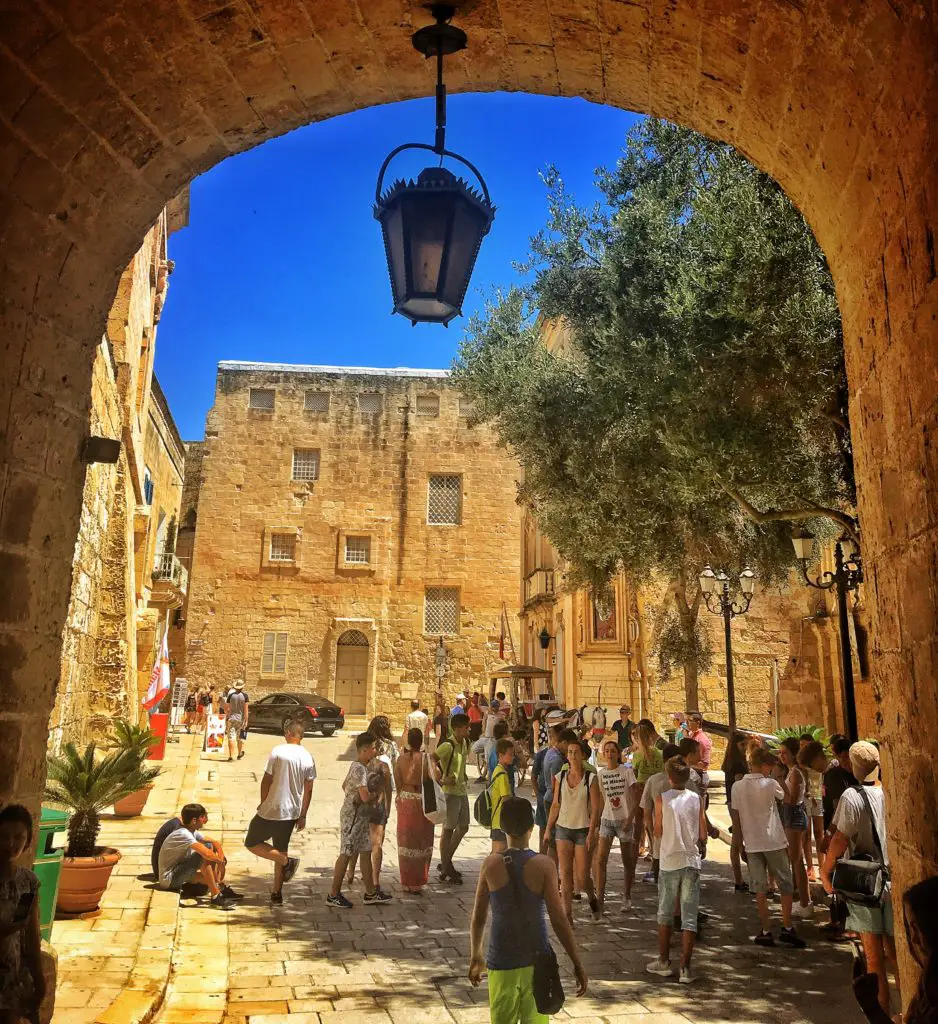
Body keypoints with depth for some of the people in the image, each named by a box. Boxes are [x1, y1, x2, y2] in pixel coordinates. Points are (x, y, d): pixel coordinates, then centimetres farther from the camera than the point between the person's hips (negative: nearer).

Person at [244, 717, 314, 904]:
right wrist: (303, 816, 14)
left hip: (271, 810, -6)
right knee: (281, 849, 19)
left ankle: (287, 861, -4)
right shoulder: (308, 757, 2)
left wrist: (263, 803, 6)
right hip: (292, 812, 6)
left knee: (251, 843, 10)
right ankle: (276, 892, 21)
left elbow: (266, 780, -10)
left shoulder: (278, 751, -12)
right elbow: (308, 789, 6)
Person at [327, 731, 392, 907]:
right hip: (352, 817, -10)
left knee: (366, 852, 12)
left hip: (361, 817, 10)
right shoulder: (359, 769, -22)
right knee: (346, 854, 0)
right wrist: (375, 794, -8)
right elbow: (365, 797, -28)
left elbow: (344, 786, 25)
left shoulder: (357, 766, 10)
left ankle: (370, 893, 20)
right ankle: (334, 895, 11)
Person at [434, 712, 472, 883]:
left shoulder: (465, 743, 5)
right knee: (448, 830, 2)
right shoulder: (448, 745, -20)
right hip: (450, 792, -9)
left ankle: (445, 863, 29)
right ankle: (446, 870, 13)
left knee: (463, 827, 16)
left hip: (462, 790, 9)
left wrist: (464, 779, 12)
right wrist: (439, 779, -23)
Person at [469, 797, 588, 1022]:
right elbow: (559, 920, -12)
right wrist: (577, 964, -3)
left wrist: (475, 956, 14)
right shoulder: (544, 865, -13)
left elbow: (477, 919, -1)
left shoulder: (491, 864, -8)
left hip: (501, 962, 1)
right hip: (536, 960, -1)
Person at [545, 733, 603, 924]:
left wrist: (591, 833, -13)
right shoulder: (560, 777, 2)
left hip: (583, 830, -2)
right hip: (563, 829, 2)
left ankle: (592, 897, 32)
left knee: (581, 878, 0)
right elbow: (555, 805, 9)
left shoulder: (590, 778, -6)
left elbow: (595, 808, -6)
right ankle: (568, 914, 9)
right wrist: (548, 828, 7)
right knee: (565, 874, -1)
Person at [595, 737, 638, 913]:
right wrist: (596, 822, 10)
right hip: (607, 819, 2)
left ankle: (626, 898, 25)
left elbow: (635, 799, -8)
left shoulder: (627, 771, -8)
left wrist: (630, 818, -18)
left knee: (627, 862, 8)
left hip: (624, 820, -2)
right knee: (600, 860, -8)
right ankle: (599, 899, -3)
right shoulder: (601, 773, 2)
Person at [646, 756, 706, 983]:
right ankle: (685, 968, 4)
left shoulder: (662, 799, -8)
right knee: (689, 917, 6)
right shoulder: (696, 799, -3)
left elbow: (658, 832, -1)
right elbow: (703, 836, 0)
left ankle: (664, 962, 22)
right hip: (692, 862, 1)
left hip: (669, 862, -1)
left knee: (665, 913, 14)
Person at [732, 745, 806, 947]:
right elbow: (787, 796, 7)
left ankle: (766, 931, 9)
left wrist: (742, 841, 11)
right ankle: (787, 928, 10)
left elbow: (737, 816, 2)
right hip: (774, 841, -3)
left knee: (760, 888, 7)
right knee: (786, 885, 11)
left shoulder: (737, 786, -2)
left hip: (752, 843, 3)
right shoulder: (770, 784, -12)